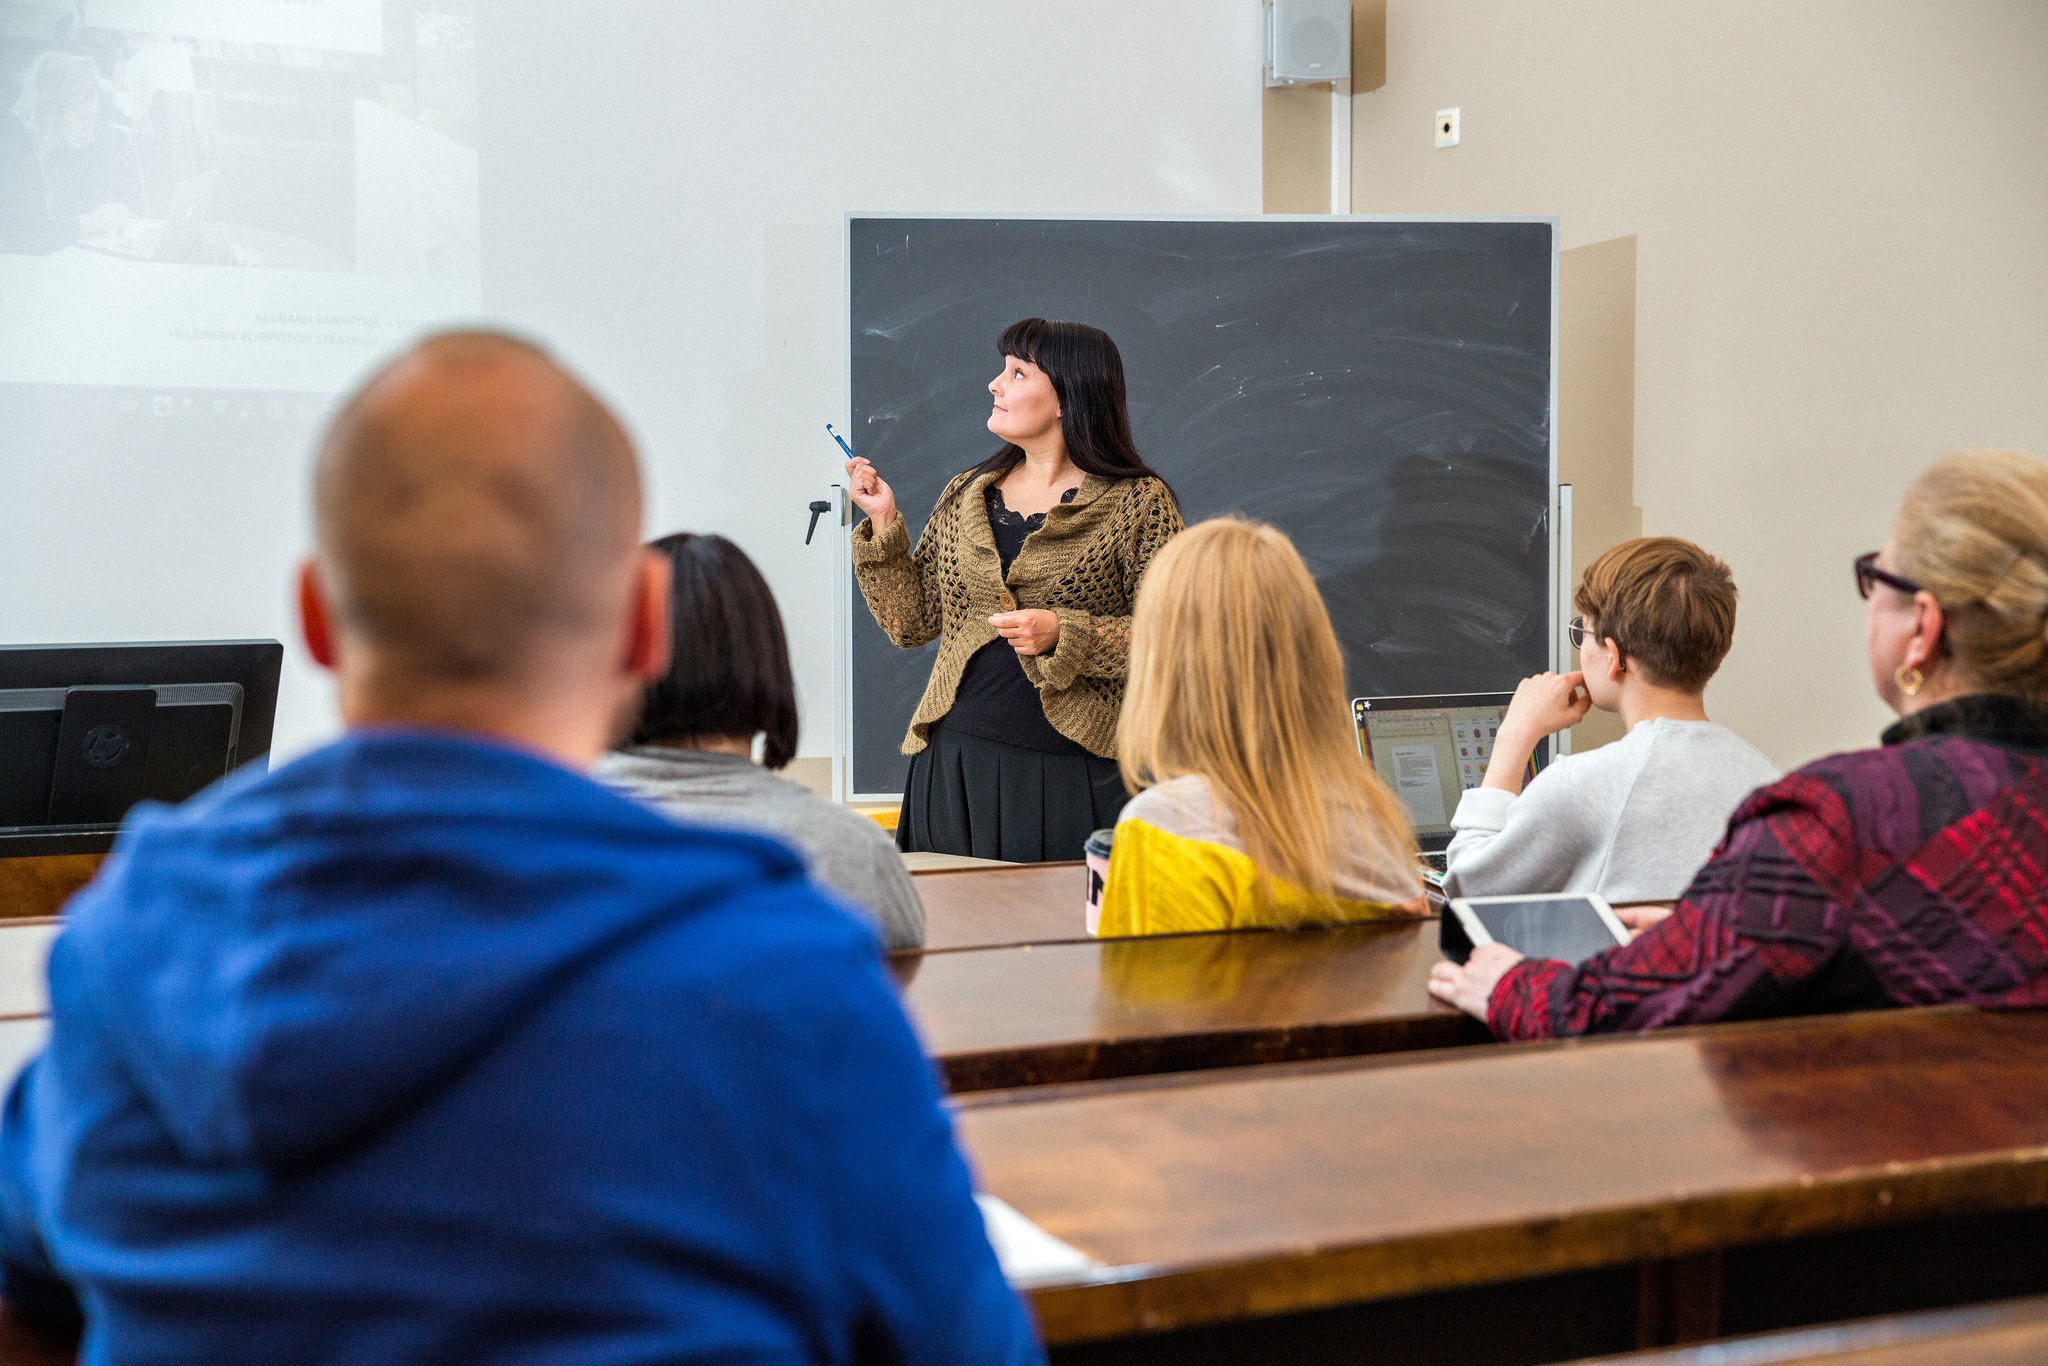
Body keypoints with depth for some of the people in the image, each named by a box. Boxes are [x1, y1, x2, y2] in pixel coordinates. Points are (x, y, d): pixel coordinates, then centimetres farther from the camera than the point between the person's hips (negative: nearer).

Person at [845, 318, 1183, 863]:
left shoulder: (1138, 501, -2)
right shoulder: (965, 494, 12)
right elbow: (912, 624, 11)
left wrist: (1063, 633, -19)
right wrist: (884, 524, 2)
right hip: (956, 762, 4)